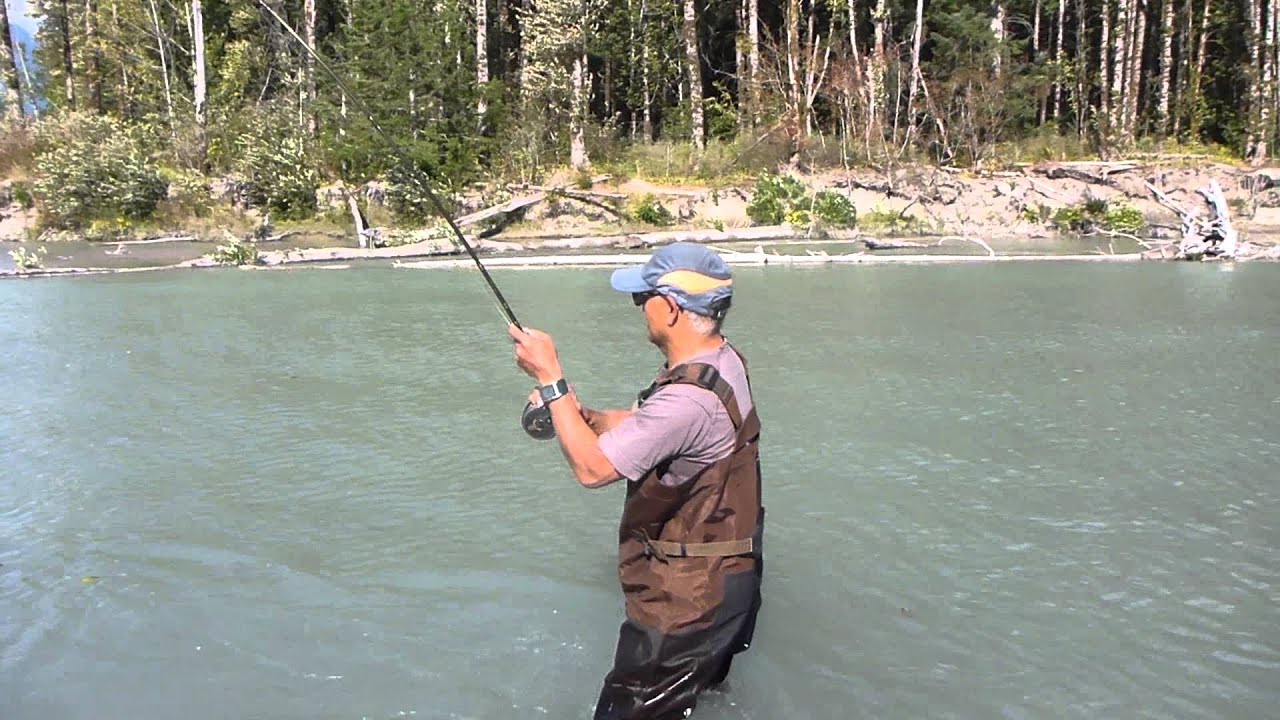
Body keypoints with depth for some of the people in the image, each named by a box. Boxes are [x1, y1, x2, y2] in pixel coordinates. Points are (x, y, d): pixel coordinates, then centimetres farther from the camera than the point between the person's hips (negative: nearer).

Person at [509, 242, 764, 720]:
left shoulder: (690, 397, -32)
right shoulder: (722, 360, 0)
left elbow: (593, 468, -29)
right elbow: (639, 423, 10)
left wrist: (550, 380, -23)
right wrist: (582, 416, -6)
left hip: (688, 598, -10)